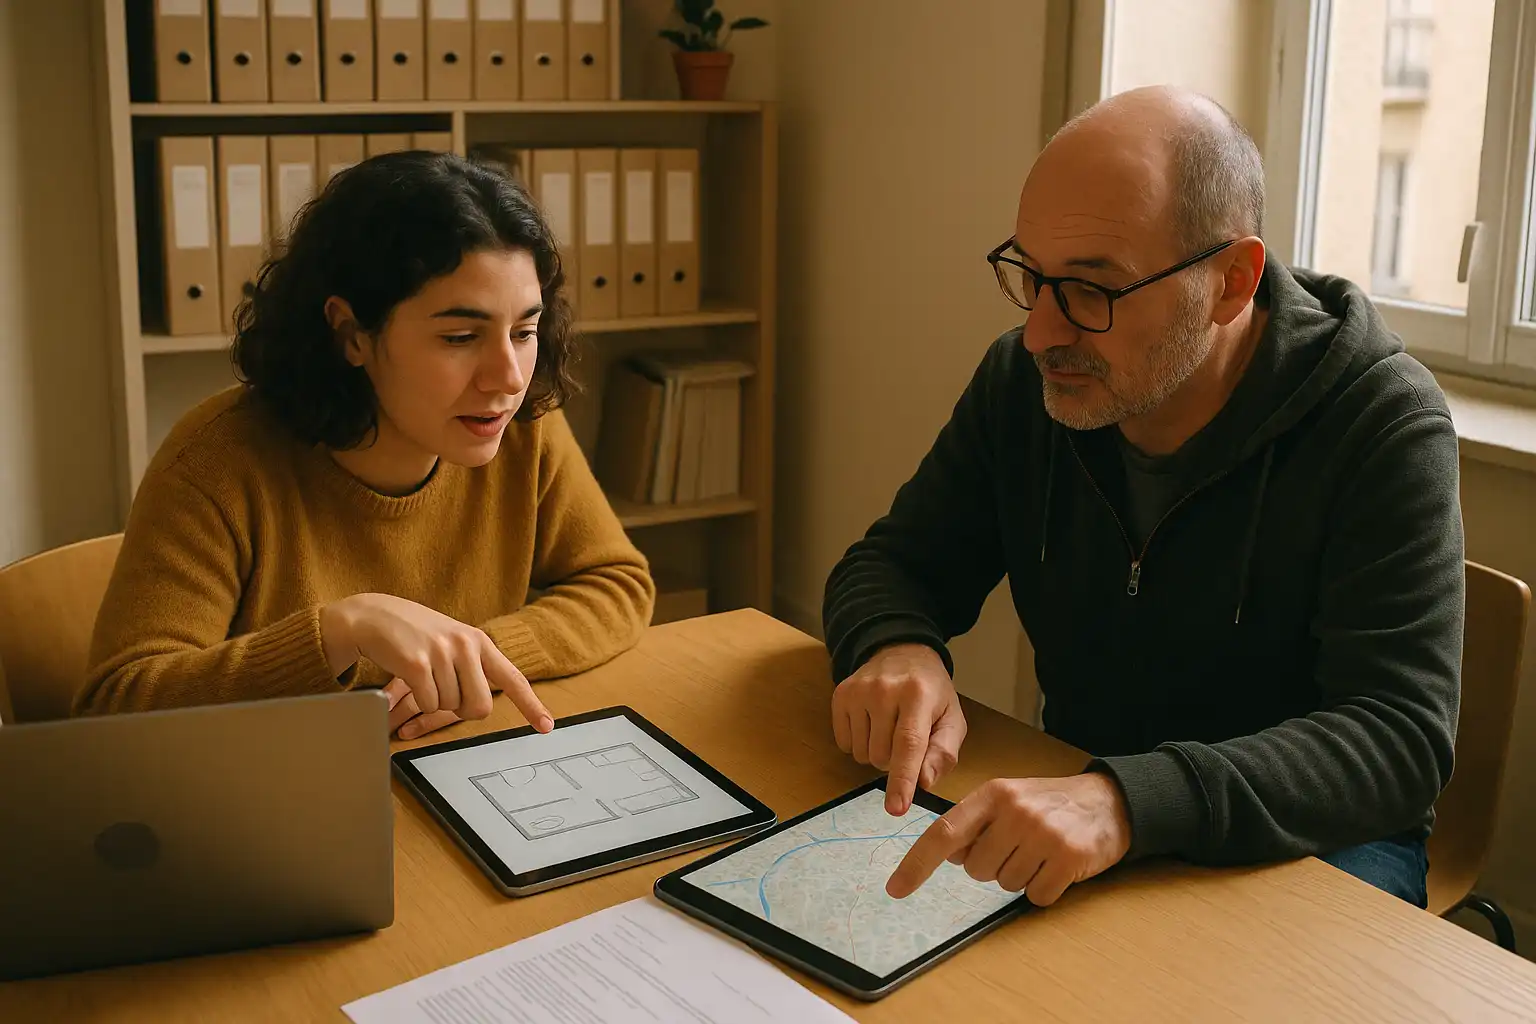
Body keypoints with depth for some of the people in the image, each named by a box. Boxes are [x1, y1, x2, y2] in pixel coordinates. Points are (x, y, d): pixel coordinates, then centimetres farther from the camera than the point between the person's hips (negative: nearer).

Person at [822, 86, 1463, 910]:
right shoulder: (1022, 379, -5)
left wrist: (1128, 802, -45)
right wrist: (897, 649, -24)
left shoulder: (1384, 429, -20)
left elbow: (1400, 740, -28)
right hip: (1075, 803, 4)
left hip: (1313, 841, -3)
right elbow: (888, 565, 3)